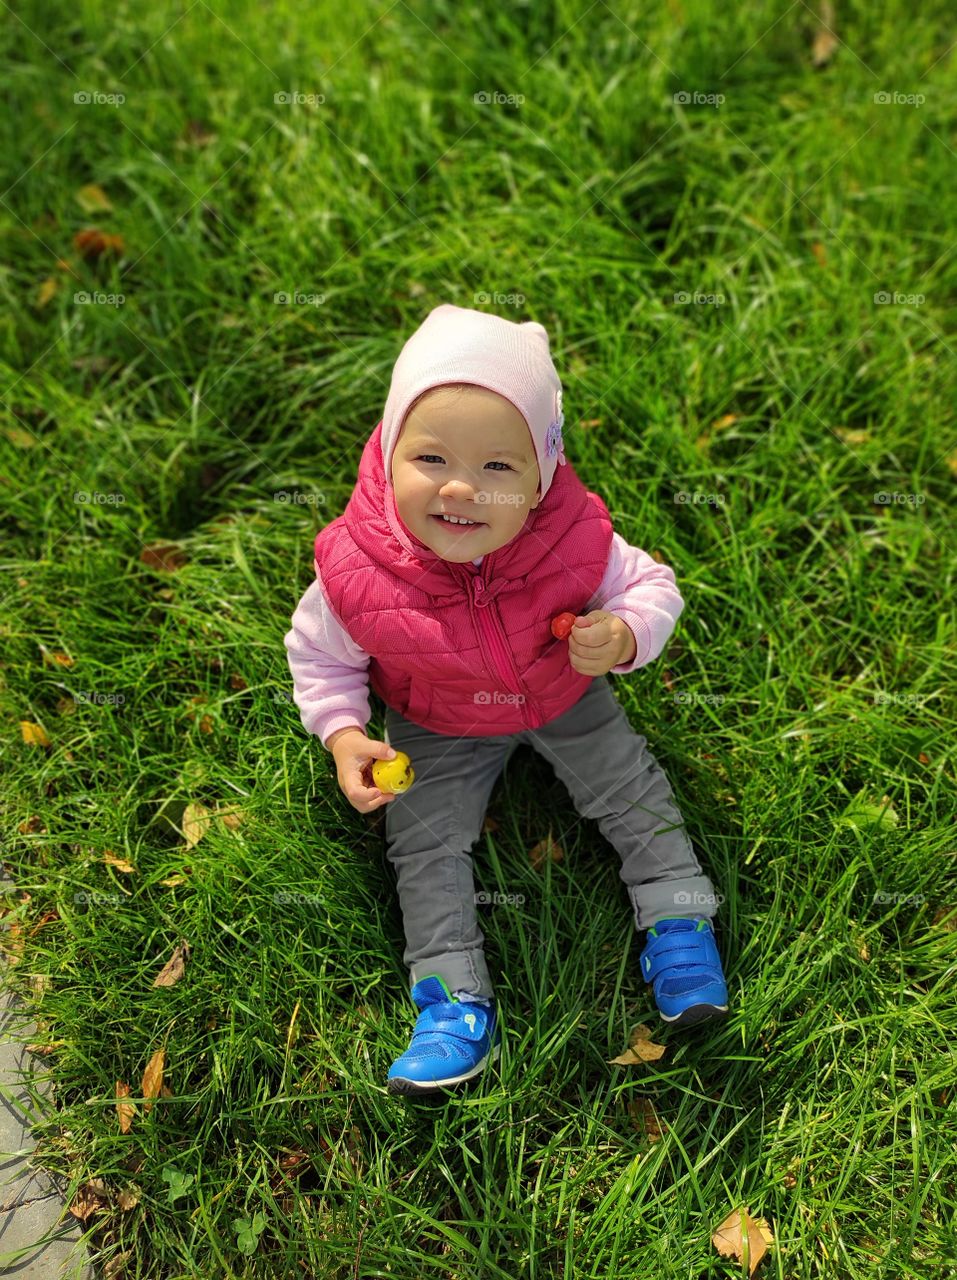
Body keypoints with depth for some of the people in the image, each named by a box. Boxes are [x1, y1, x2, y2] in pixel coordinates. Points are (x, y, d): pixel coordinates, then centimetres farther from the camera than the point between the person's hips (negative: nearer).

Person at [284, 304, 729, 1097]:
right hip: (436, 731, 0)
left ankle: (679, 925, 24)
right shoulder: (358, 571, -33)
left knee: (633, 791, 3)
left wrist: (622, 635, -36)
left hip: (565, 699, 1)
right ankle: (458, 1006, 11)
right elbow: (320, 655, -12)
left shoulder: (573, 540, -32)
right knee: (425, 841, -1)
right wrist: (344, 735, -26)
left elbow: (651, 586, -14)